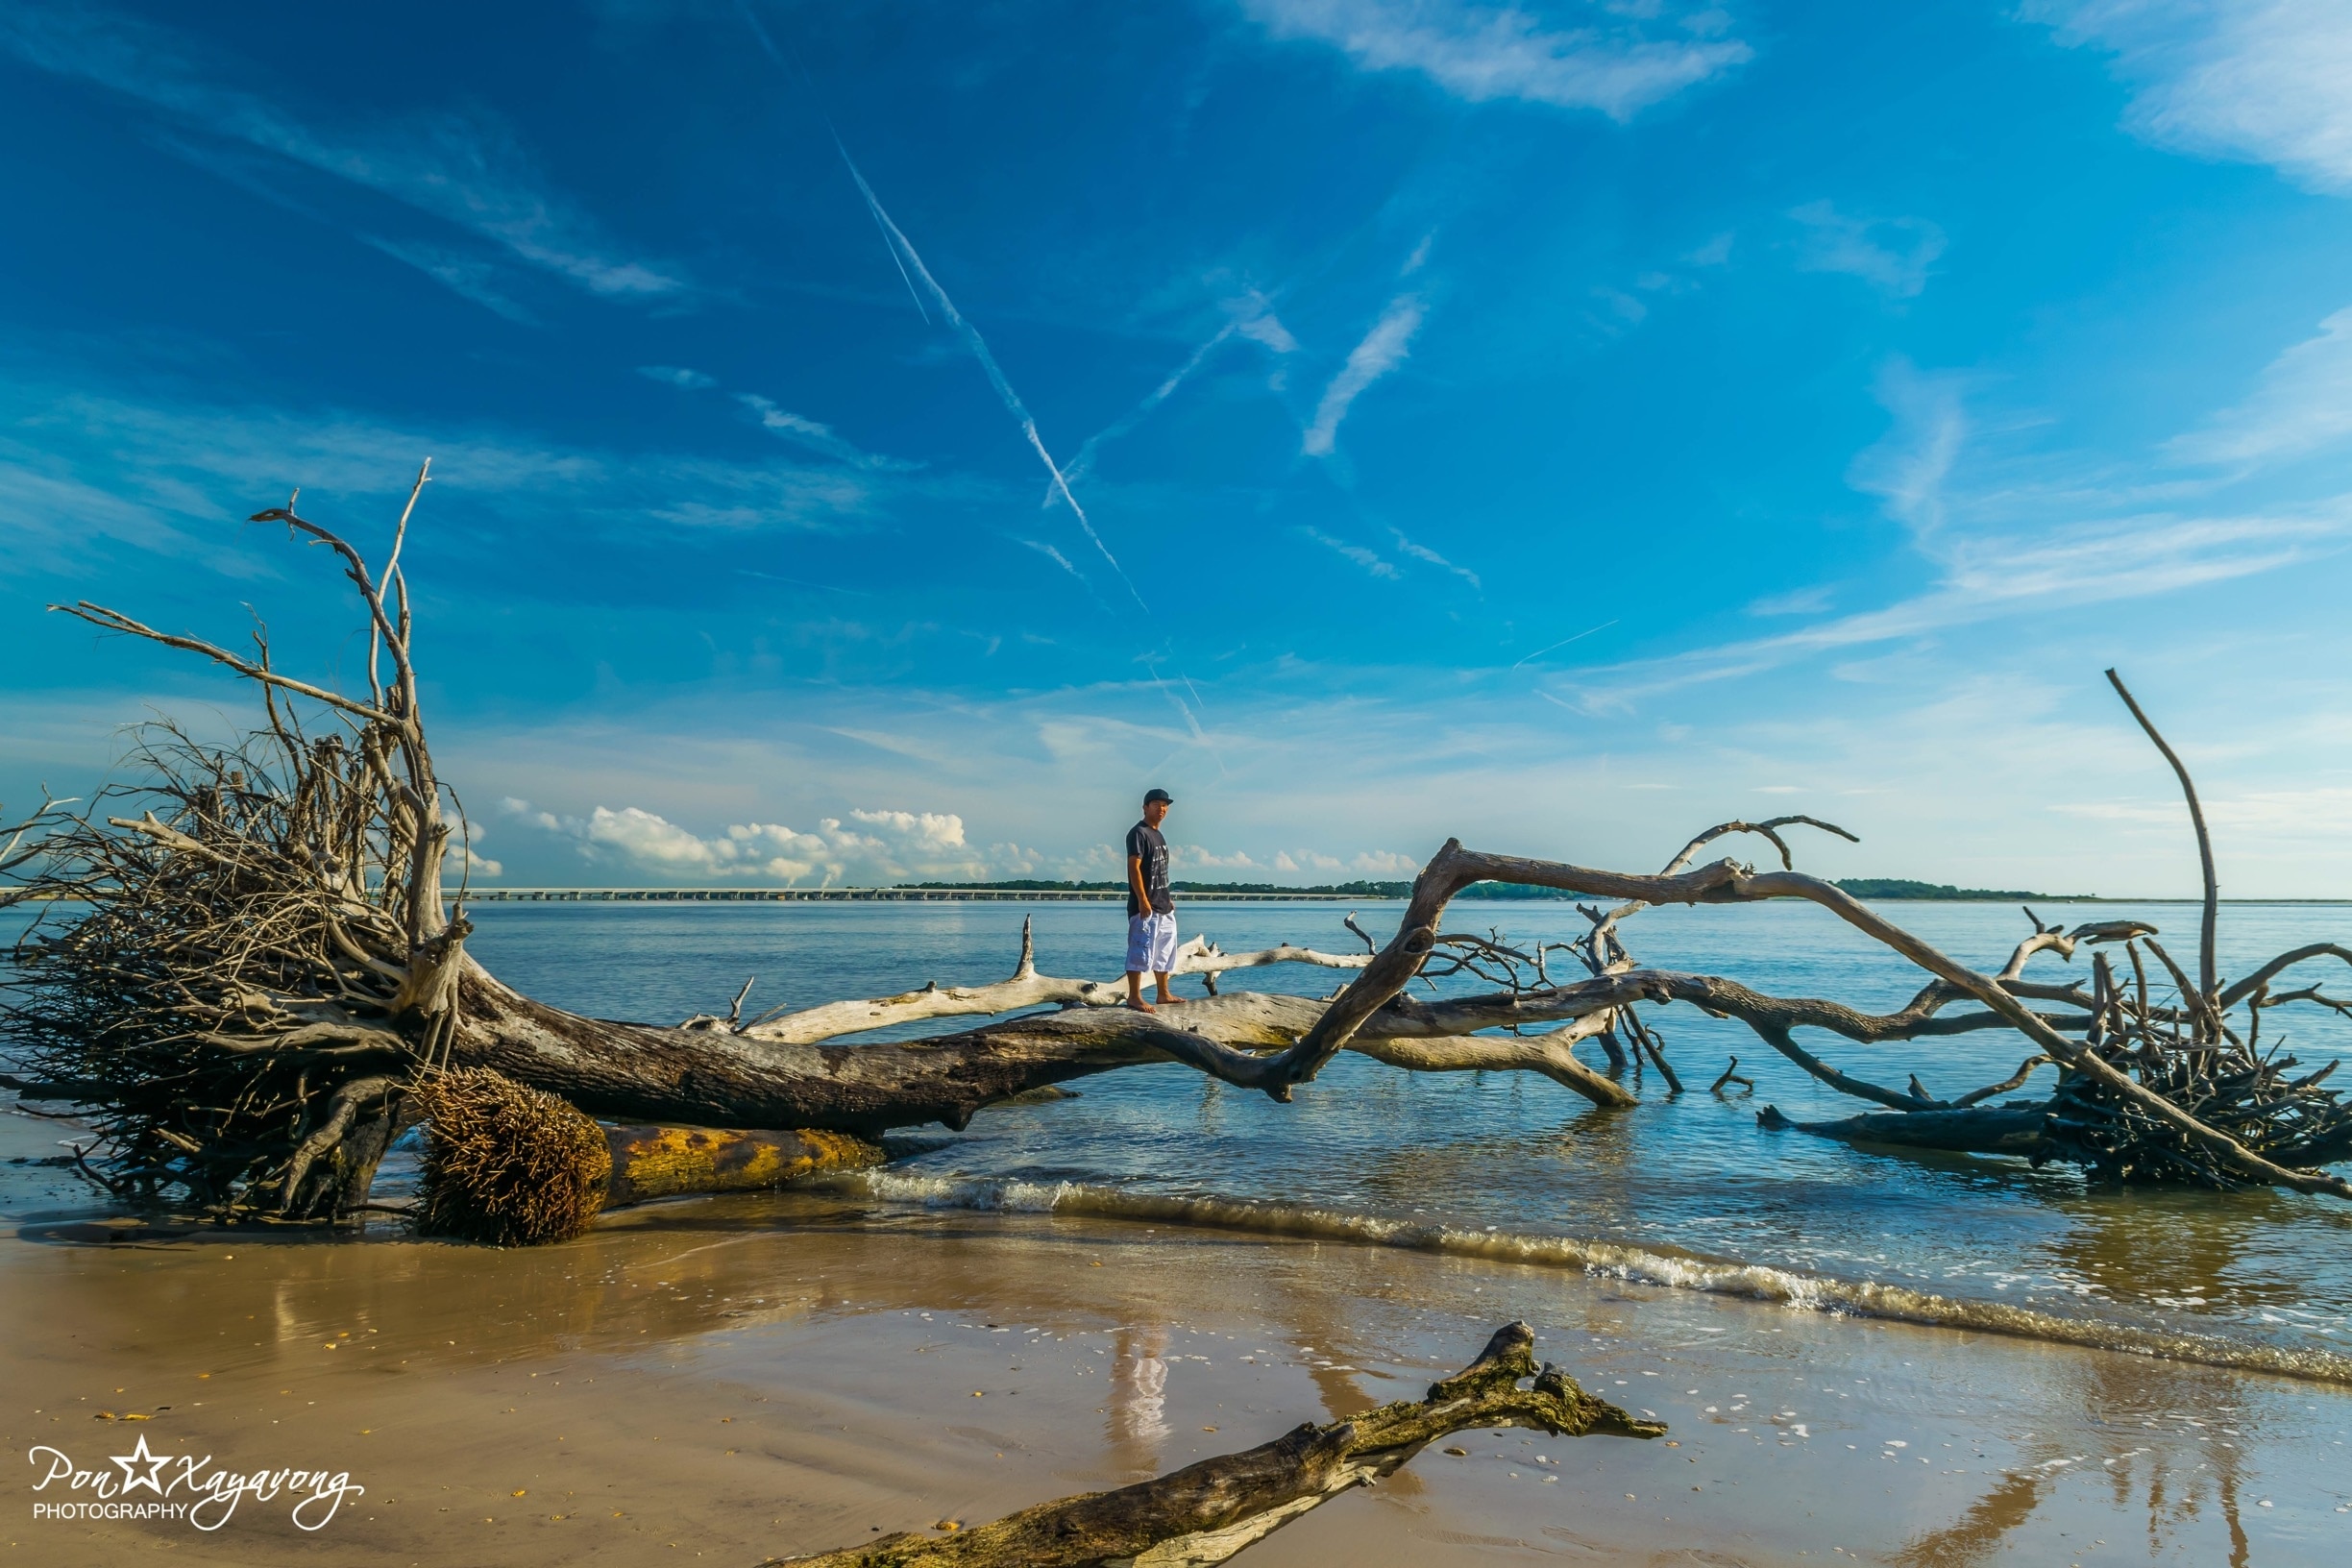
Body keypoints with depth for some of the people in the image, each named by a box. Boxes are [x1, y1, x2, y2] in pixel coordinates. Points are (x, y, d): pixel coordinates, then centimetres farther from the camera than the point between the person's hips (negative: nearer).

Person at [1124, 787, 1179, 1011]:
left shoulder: (1158, 835, 17)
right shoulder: (1138, 833, -12)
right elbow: (1134, 867, -19)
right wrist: (1142, 900, -24)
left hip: (1163, 906, 10)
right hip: (1145, 905, -10)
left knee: (1164, 952, 15)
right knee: (1140, 951, -8)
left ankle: (1163, 994, 25)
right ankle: (1134, 997, -4)